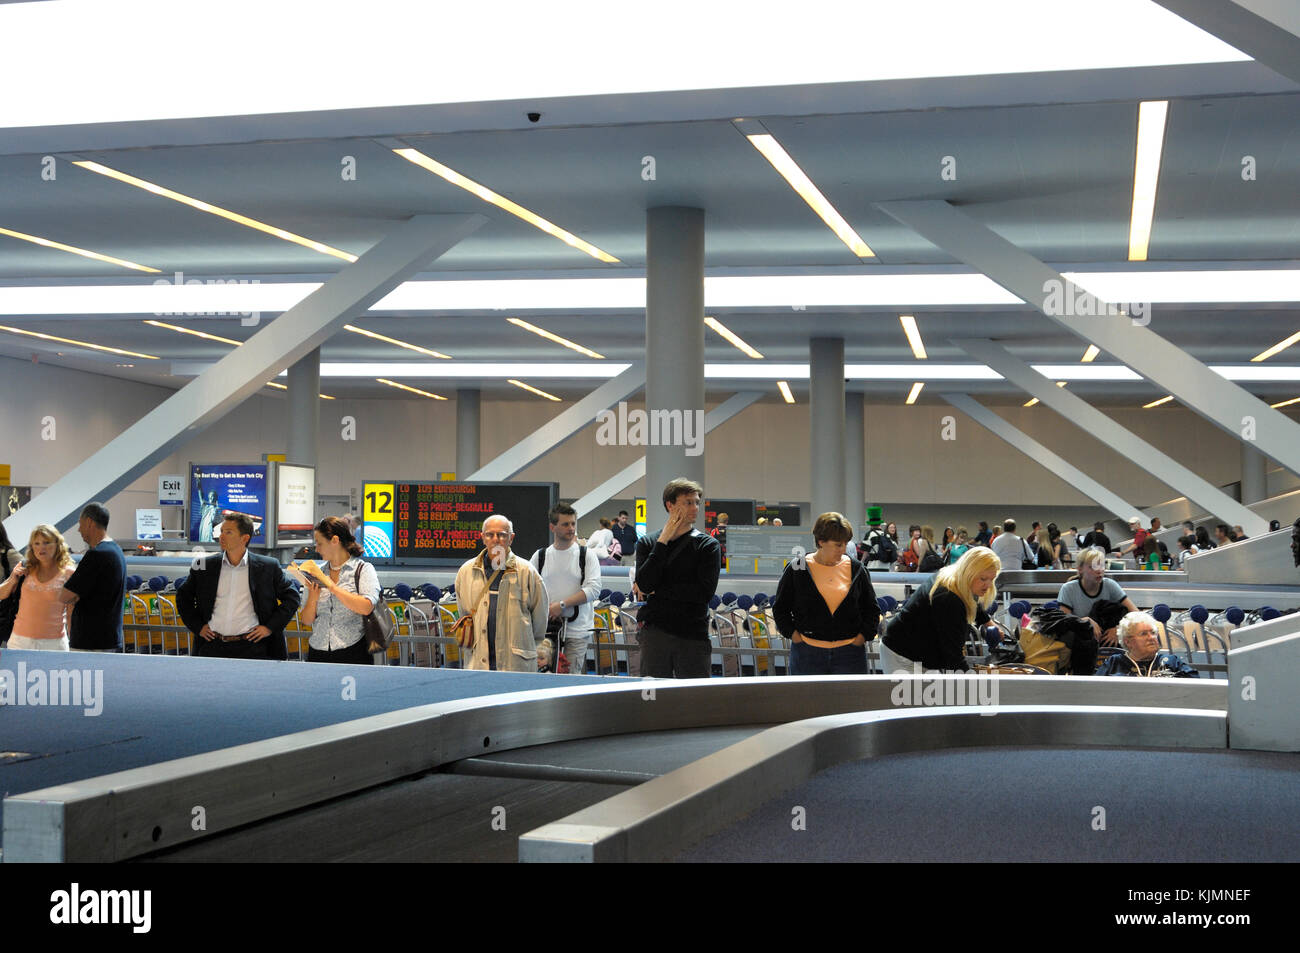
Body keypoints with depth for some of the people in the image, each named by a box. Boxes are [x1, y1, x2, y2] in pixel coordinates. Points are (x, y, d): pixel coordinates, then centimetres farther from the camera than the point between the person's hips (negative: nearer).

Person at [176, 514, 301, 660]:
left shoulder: (268, 567, 3)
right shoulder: (205, 566, 10)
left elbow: (291, 596, 8)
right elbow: (183, 595, 21)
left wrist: (270, 627, 0)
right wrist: (197, 626, 9)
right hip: (212, 646, 2)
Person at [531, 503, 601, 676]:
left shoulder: (586, 555, 3)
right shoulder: (540, 556, 10)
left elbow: (594, 589, -8)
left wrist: (562, 605, -15)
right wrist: (542, 610, -10)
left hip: (577, 631, -2)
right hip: (546, 629, 2)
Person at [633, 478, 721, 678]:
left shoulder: (708, 545, 4)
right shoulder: (647, 543, 9)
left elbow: (705, 591, -9)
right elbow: (644, 583, -8)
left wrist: (657, 590, -6)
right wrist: (663, 541, -8)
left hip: (693, 635, -1)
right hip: (654, 633, 1)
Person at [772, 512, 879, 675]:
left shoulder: (856, 569, 5)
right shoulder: (797, 569, 0)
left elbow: (872, 609, 13)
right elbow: (780, 609, 7)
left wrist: (862, 636, 1)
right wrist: (794, 635, -3)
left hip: (849, 654, 1)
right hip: (807, 654, -1)